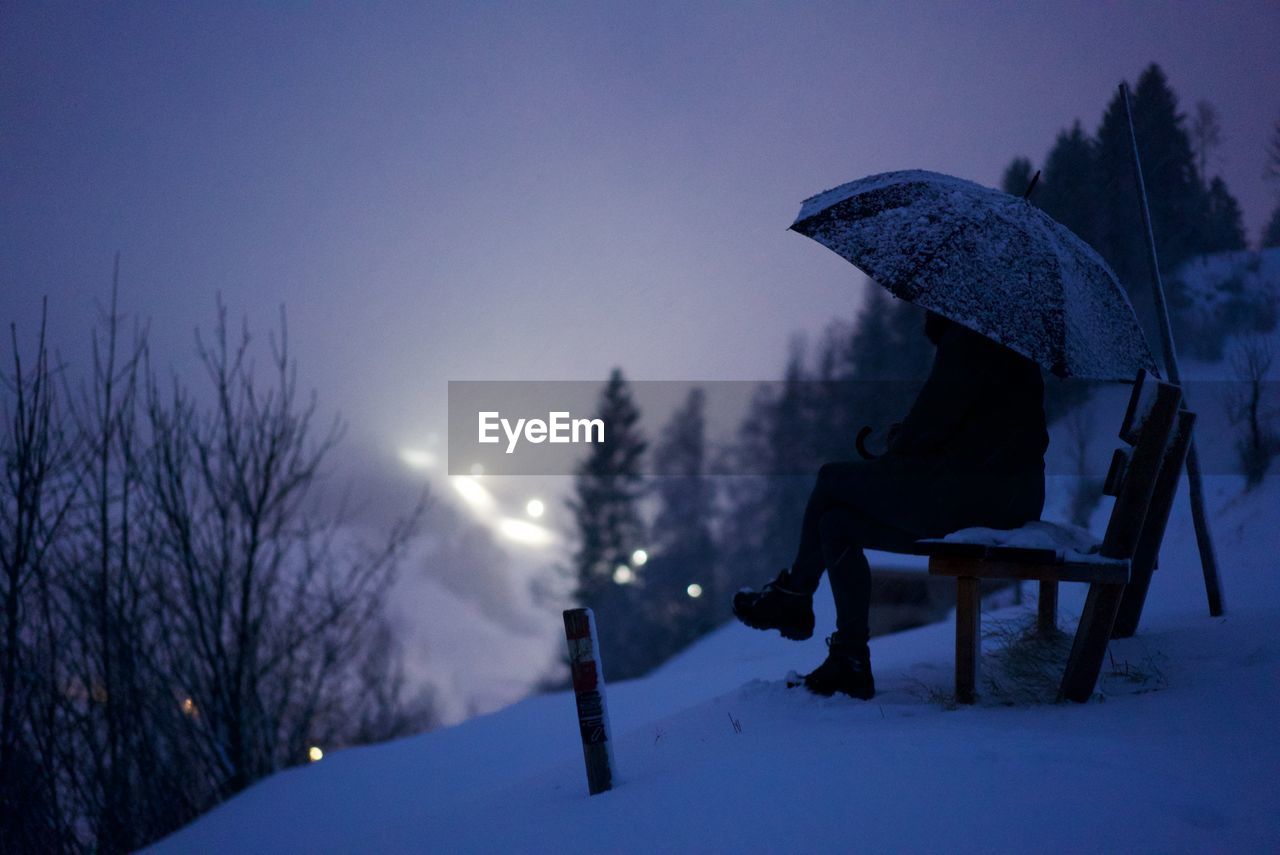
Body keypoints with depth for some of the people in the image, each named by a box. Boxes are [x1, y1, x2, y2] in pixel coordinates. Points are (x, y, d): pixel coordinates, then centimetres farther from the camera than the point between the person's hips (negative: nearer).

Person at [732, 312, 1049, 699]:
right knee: (837, 524, 9)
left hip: (979, 490, -10)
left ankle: (793, 595, 18)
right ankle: (851, 664, 7)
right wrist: (904, 439, 12)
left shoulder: (971, 338, -11)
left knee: (832, 479, -1)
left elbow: (933, 419, -17)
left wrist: (897, 447, 2)